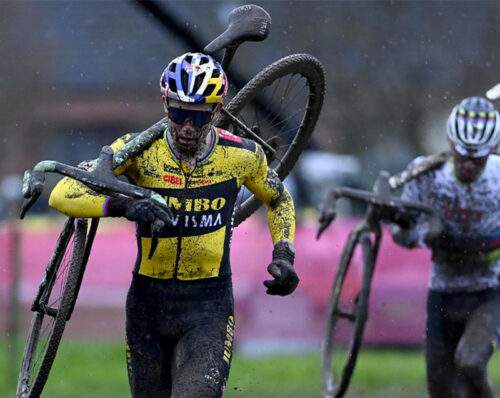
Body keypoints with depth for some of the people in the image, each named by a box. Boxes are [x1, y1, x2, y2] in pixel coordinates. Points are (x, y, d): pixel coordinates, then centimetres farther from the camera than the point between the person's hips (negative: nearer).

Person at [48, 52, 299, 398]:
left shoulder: (242, 155, -6)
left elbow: (279, 200, 16)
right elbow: (62, 194, -20)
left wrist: (284, 256, 0)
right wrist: (123, 204, -37)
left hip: (209, 307, -1)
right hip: (149, 301, 1)